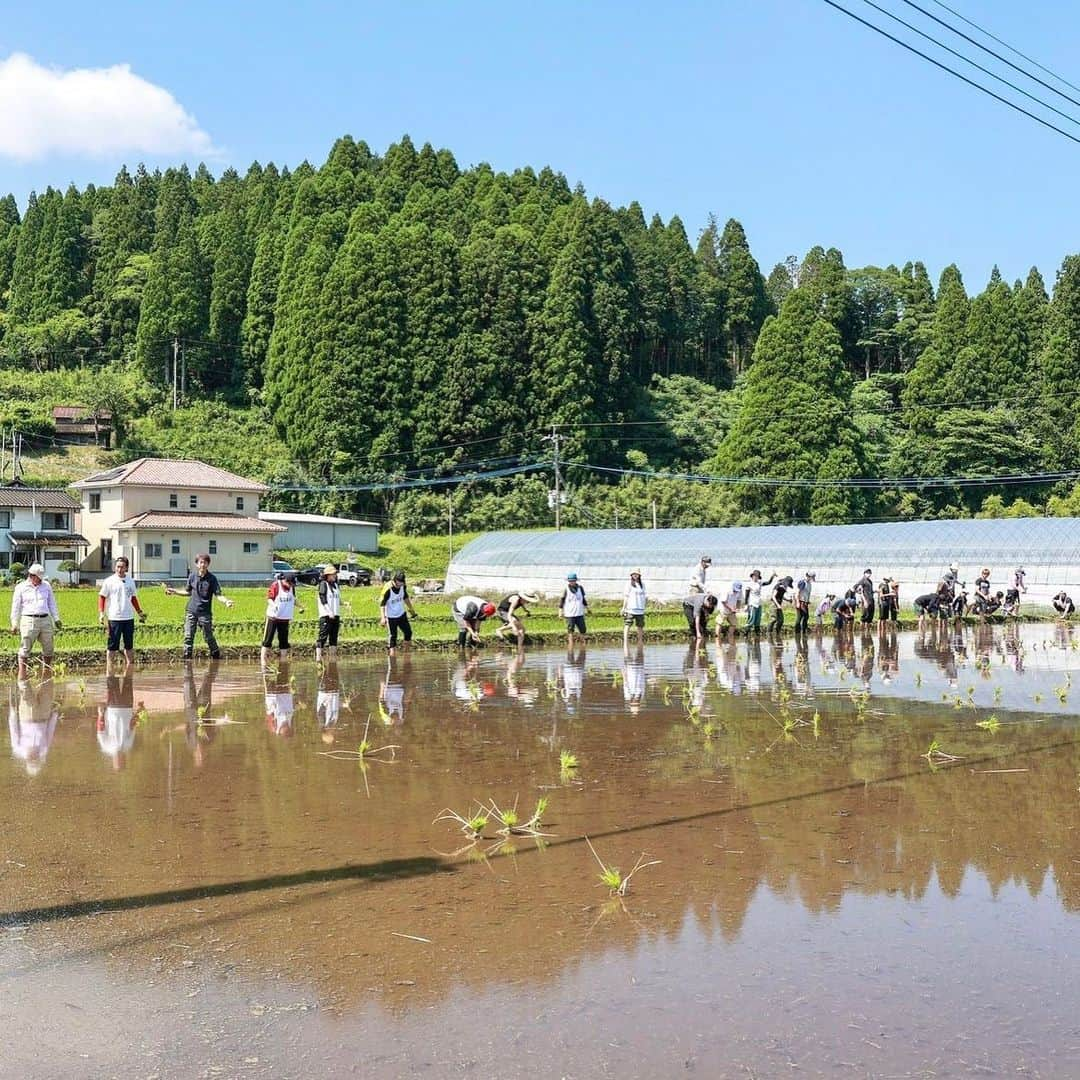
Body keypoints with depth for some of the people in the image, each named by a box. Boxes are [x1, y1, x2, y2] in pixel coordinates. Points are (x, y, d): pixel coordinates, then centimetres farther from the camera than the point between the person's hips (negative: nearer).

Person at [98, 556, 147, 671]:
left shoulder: (130, 582, 11)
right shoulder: (109, 581, -3)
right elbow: (101, 597, -2)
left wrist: (140, 612, 19)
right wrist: (101, 613, -12)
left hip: (129, 618, 5)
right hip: (114, 618, -5)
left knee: (129, 646, 8)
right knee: (112, 646, -1)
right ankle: (109, 670, 3)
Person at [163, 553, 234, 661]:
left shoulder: (212, 578, -4)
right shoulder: (192, 577, 6)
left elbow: (218, 594, -7)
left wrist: (226, 601, -26)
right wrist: (174, 592, 17)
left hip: (205, 613, -3)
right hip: (191, 611, 3)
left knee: (209, 637, 2)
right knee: (188, 636, -1)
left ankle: (216, 656, 18)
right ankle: (187, 658, 4)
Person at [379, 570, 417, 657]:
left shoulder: (403, 586, -8)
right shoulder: (388, 589, -26)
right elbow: (382, 604, -22)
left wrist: (411, 610, 21)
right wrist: (383, 618, -31)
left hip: (402, 614, 6)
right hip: (390, 617, -6)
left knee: (408, 633, 12)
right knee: (392, 637, -5)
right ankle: (391, 654, 0)